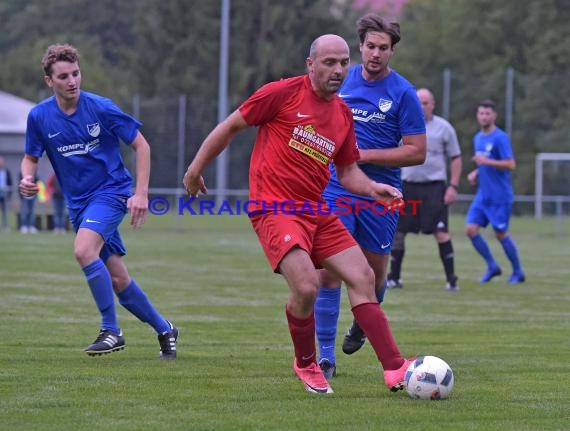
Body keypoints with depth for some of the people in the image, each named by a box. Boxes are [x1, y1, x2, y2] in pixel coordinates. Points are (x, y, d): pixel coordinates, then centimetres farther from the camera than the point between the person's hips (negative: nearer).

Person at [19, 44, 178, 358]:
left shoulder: (101, 108, -13)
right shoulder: (39, 116, -4)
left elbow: (141, 146, -5)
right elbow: (31, 157, 10)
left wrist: (141, 194, -13)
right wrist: (27, 179, -13)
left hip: (111, 191, -5)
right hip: (78, 202, 5)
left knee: (84, 250, -29)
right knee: (117, 279, 5)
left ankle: (111, 330, -19)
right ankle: (164, 329, 25)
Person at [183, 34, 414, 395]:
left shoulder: (343, 114, 11)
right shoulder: (284, 93, -8)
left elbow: (348, 171, 18)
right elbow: (231, 127, -1)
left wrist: (372, 188, -3)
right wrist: (196, 170, 3)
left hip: (315, 210, 7)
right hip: (274, 207, -7)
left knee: (363, 277, -1)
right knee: (307, 287, -22)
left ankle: (395, 368, 2)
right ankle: (306, 364, 5)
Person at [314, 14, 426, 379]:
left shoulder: (403, 93, -7)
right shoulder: (342, 80, 4)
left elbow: (417, 152, -10)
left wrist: (365, 155, -15)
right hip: (336, 190, 1)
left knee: (375, 273, 10)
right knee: (329, 270, -11)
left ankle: (362, 325, 43)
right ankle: (326, 355, -6)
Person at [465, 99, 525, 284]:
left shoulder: (500, 138, -12)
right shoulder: (478, 138, 12)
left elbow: (510, 165, -19)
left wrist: (486, 162, -27)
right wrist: (476, 173, 7)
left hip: (500, 197, -7)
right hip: (482, 196, 7)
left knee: (501, 234, -2)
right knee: (470, 229, -4)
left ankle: (518, 272, 16)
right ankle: (492, 266, 10)